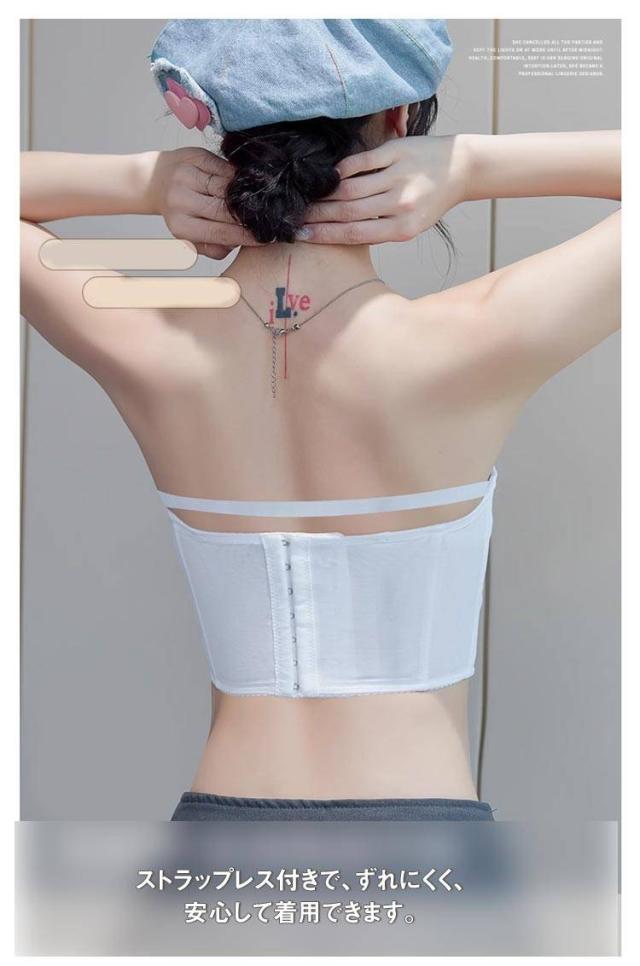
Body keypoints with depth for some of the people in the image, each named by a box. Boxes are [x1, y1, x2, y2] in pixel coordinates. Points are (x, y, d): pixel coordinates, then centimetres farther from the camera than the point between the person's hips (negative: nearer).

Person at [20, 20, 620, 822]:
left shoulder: (148, 353, -9)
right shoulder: (472, 351, -17)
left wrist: (143, 182, -7)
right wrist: (472, 166, -13)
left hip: (218, 810, 3)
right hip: (423, 825, -2)